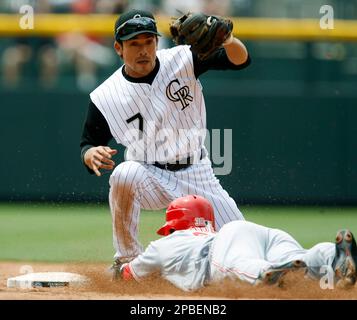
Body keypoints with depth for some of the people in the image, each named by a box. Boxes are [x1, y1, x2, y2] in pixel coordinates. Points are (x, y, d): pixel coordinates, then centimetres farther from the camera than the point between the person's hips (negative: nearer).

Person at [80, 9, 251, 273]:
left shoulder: (181, 60, -10)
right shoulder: (105, 97, -12)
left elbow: (241, 60, -18)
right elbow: (88, 145, -4)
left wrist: (228, 40, -42)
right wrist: (92, 154, -29)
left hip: (198, 173, 2)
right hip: (150, 178, -2)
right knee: (125, 174, -37)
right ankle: (128, 260, -18)